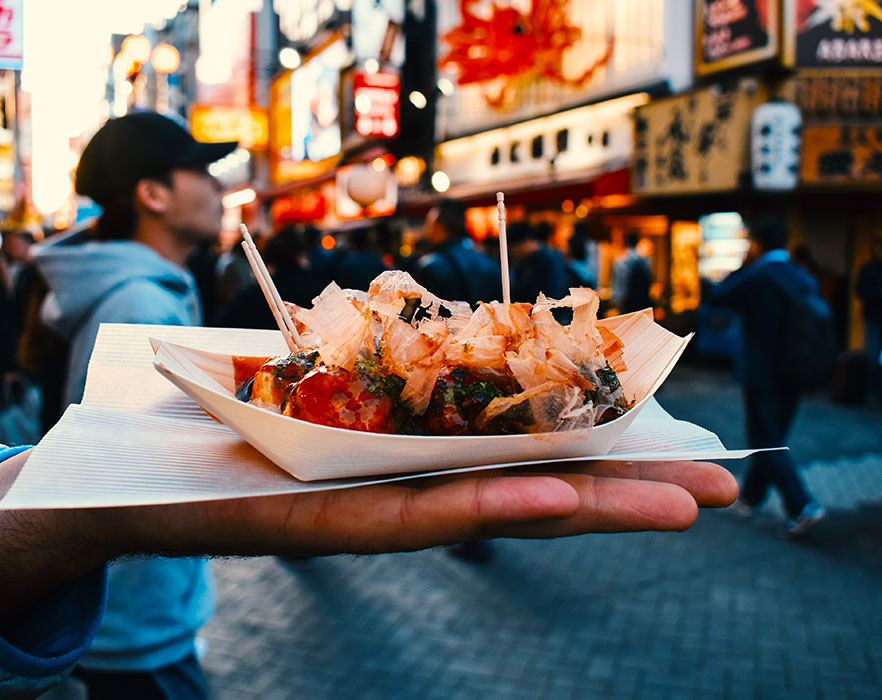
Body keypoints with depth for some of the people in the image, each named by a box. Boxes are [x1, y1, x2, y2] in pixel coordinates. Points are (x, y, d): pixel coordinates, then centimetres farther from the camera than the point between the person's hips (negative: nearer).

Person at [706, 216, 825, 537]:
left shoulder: (755, 278, -15)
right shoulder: (804, 278, 4)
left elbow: (716, 296, -3)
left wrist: (744, 266, 2)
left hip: (761, 372, -7)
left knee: (767, 443, -1)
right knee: (771, 438, 18)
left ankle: (802, 506, -10)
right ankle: (751, 495, 33)